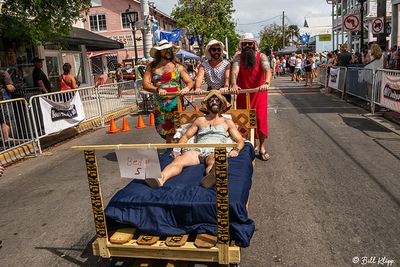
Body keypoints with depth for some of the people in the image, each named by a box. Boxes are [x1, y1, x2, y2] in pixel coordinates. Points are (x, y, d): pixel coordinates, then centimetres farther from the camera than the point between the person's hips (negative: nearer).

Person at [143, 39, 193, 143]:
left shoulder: (178, 67, 11)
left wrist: (187, 88, -17)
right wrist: (157, 89, -18)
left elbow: (190, 82, 7)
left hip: (175, 103, -2)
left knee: (171, 133, -11)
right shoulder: (152, 67, 11)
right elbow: (145, 84, 1)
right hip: (159, 105, 2)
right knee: (162, 131, 7)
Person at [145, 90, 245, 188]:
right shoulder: (200, 120, 29)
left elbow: (240, 140, 20)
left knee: (214, 162, -42)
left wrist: (236, 150, -3)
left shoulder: (227, 122, 26)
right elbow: (186, 136, 27)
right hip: (197, 150, 2)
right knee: (178, 160, -32)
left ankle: (212, 174, -76)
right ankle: (160, 180, -57)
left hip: (215, 151, -1)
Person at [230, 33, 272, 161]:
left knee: (261, 120, 1)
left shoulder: (261, 56, -5)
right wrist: (234, 85, -40)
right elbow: (234, 71, -19)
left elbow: (267, 69, -23)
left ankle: (262, 147, 17)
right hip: (243, 94, 1)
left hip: (259, 94, -1)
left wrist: (266, 83, -44)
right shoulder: (238, 57, -1)